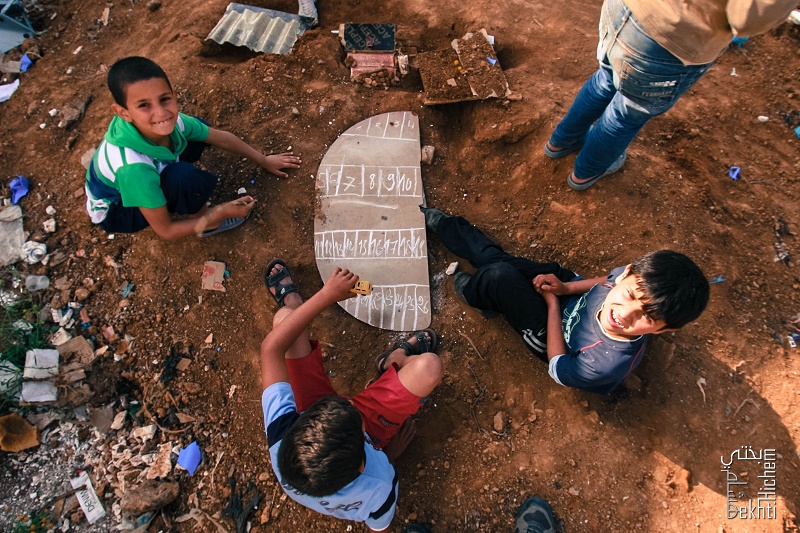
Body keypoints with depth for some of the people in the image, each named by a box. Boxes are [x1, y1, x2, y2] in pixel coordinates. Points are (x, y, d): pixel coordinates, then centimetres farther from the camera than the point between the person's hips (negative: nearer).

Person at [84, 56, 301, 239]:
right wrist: (222, 212, -27)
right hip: (116, 211, -6)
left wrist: (264, 160, 1)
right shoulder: (134, 168, -42)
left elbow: (221, 138, -7)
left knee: (199, 128, -5)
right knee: (185, 177, -36)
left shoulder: (169, 120, -27)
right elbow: (165, 231, -30)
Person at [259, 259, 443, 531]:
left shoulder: (280, 436, -42)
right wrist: (389, 455, -11)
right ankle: (398, 357, 24)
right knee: (429, 365, -15)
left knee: (285, 317, -4)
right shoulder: (378, 486, -41)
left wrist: (325, 295, -29)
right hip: (372, 431, 0)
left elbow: (271, 347, -32)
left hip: (309, 414, 1)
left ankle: (290, 299, 37)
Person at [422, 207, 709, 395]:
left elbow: (558, 369, -22)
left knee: (498, 276, -23)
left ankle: (471, 292, 20)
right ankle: (439, 222, 35)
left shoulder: (610, 364, -42)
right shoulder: (630, 275, -29)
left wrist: (552, 303, -21)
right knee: (492, 256, 5)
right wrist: (567, 287, -18)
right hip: (566, 283, 5)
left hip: (552, 332, -4)